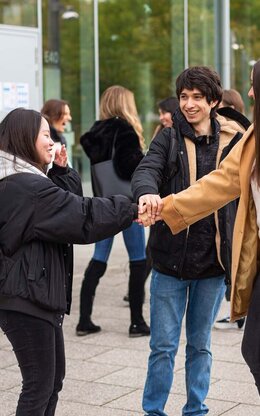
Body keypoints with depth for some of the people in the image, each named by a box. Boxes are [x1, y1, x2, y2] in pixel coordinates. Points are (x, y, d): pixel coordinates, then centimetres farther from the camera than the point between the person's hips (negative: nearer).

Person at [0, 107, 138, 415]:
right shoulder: (27, 187, -20)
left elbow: (66, 207, 16)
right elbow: (83, 217, -20)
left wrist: (62, 172, 3)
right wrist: (132, 210, -11)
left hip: (33, 293, 11)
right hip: (27, 298, -11)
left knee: (53, 376, 17)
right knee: (40, 383, -2)